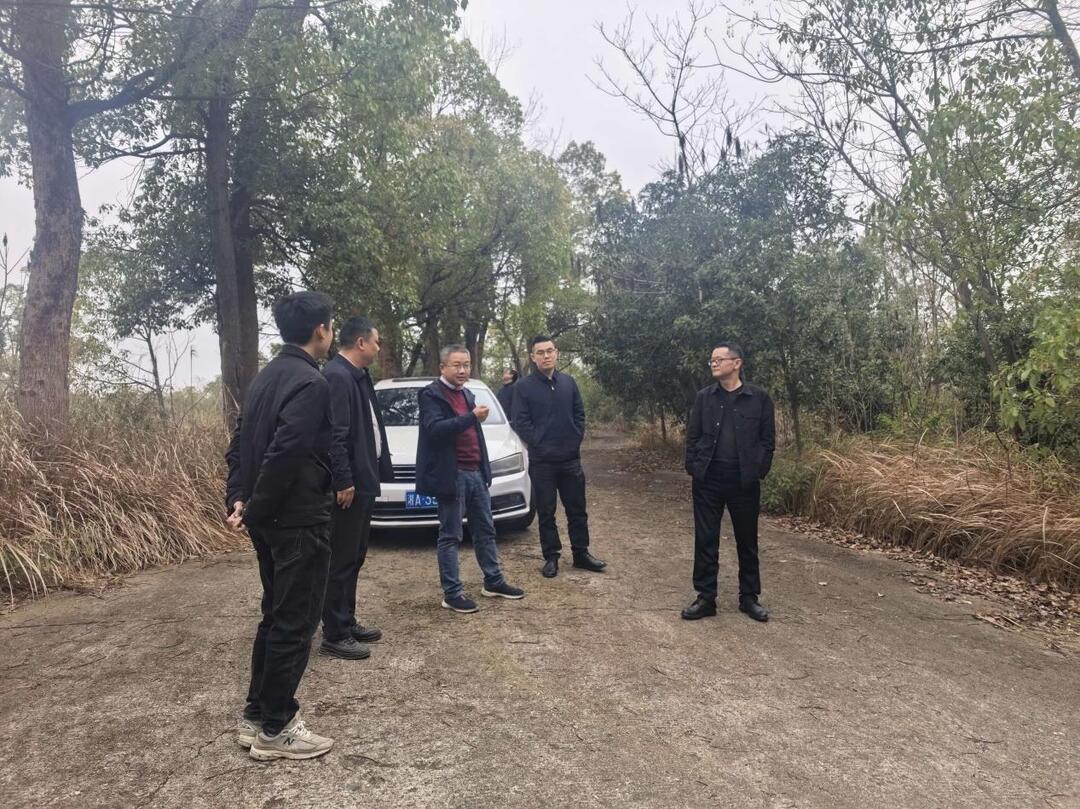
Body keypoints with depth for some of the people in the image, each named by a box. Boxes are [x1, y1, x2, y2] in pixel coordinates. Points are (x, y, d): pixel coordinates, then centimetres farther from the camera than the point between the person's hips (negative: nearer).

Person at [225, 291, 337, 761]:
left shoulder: (266, 376, 12)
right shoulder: (311, 382, -18)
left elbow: (239, 443, 13)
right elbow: (284, 454, -26)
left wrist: (237, 499, 6)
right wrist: (254, 511, -15)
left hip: (270, 520, 10)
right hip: (299, 520, -10)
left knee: (275, 616, 19)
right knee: (295, 622, 2)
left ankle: (256, 716, 29)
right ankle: (275, 730, 14)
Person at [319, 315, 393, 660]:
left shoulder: (356, 376, 14)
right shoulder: (337, 376, -18)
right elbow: (335, 435, -23)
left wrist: (369, 476, 14)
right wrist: (344, 482, -22)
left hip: (362, 482, 10)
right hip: (348, 486, -10)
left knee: (354, 557, 17)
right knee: (341, 560, -1)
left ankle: (347, 623, 29)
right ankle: (334, 635, 9)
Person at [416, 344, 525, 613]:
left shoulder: (467, 394, 16)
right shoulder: (431, 394, -9)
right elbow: (435, 429, -24)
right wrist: (472, 417, -30)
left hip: (476, 472, 8)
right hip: (452, 475, -8)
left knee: (485, 530, 15)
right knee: (451, 536, 0)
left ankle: (494, 582, 26)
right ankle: (452, 593, 7)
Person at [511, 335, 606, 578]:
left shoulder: (568, 382, 6)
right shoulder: (524, 387, -4)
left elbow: (579, 413, 9)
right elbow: (520, 422, -7)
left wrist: (576, 439, -1)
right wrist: (540, 443, -12)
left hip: (571, 458, 3)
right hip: (541, 461, -3)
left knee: (577, 509, 11)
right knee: (546, 512, 6)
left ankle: (581, 554, 24)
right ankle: (551, 557, 17)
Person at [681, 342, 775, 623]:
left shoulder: (759, 398, -1)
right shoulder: (704, 397, 5)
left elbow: (768, 439, 1)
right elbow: (692, 435, 7)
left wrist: (758, 471, -6)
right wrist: (693, 468, -2)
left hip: (744, 481, -1)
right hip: (708, 480, 2)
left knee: (747, 541, 10)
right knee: (705, 540, 4)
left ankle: (749, 597, 24)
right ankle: (706, 598, 14)